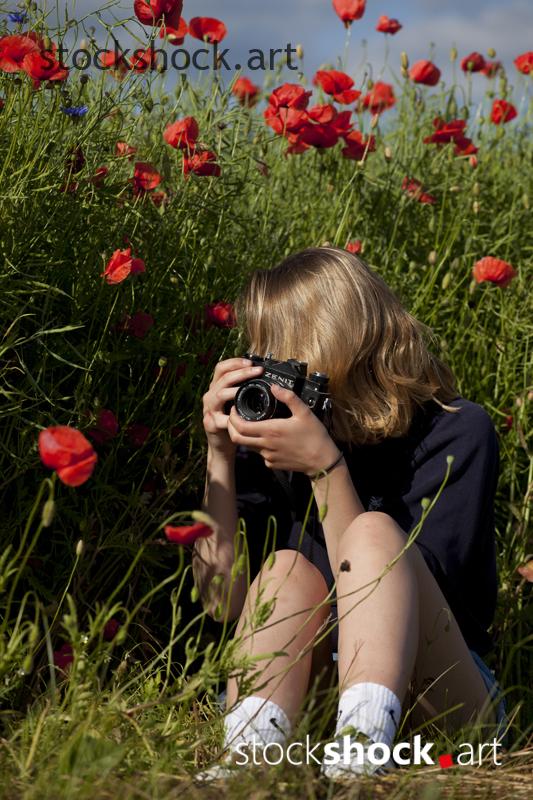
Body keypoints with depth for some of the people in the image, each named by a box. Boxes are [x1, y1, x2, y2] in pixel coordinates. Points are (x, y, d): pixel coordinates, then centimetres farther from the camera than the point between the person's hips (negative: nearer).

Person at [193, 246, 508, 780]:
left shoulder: (457, 432, -8)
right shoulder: (276, 435, 2)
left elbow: (382, 590, -20)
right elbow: (223, 600, -4)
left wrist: (326, 467, -28)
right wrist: (221, 454, -10)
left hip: (440, 708, -3)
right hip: (309, 699, 3)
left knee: (373, 532, -27)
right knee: (287, 572, -24)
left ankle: (358, 763, -49)